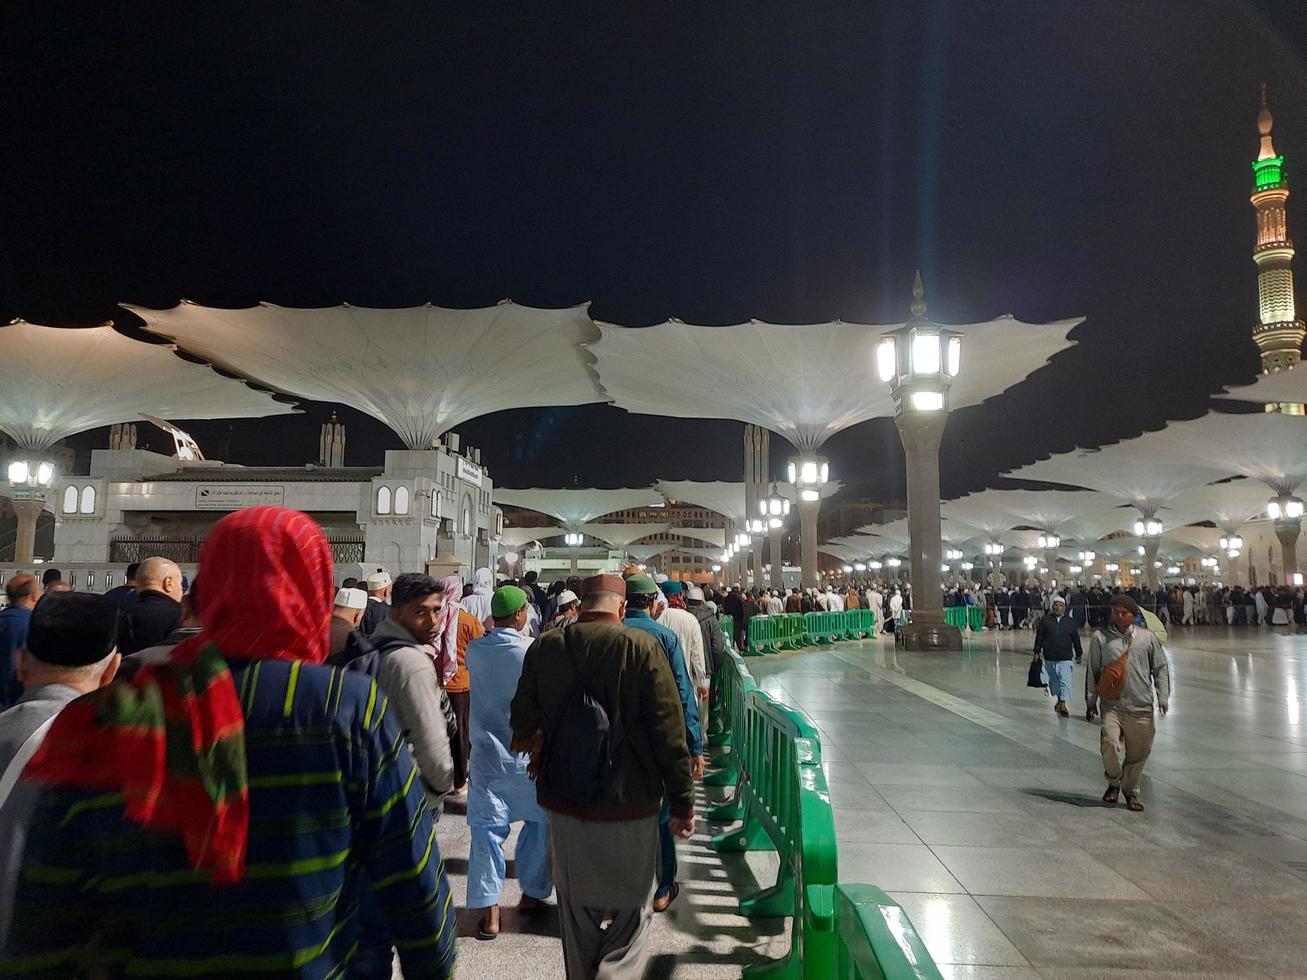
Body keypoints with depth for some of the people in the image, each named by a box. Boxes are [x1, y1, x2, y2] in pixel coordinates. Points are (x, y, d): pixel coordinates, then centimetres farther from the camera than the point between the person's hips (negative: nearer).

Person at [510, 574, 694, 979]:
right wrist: (683, 802, -4)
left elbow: (523, 725, 9)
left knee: (577, 909, 21)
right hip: (629, 806, -3)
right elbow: (669, 732, -13)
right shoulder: (643, 647, -14)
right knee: (632, 910, 12)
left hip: (563, 803, 4)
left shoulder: (544, 648, -3)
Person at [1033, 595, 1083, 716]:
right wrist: (1037, 652, 3)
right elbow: (1039, 637, 4)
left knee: (1065, 680, -10)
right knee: (1054, 681, 12)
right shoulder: (1045, 620, 1)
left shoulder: (1070, 622, 4)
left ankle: (1063, 704, -6)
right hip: (1049, 657, 1)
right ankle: (1059, 699, 32)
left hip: (1065, 658, -1)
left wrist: (1079, 655, 14)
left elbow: (1076, 639, 11)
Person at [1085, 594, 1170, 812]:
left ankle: (1131, 791, 29)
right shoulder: (1100, 638, 3)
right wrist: (1091, 701, 8)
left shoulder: (1147, 638, 6)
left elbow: (1161, 668, 12)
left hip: (1141, 707, 1)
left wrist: (1163, 696, 2)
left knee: (1138, 753, 7)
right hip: (1112, 705, -1)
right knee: (1109, 744, -18)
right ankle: (1114, 782, 8)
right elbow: (1092, 671, 8)